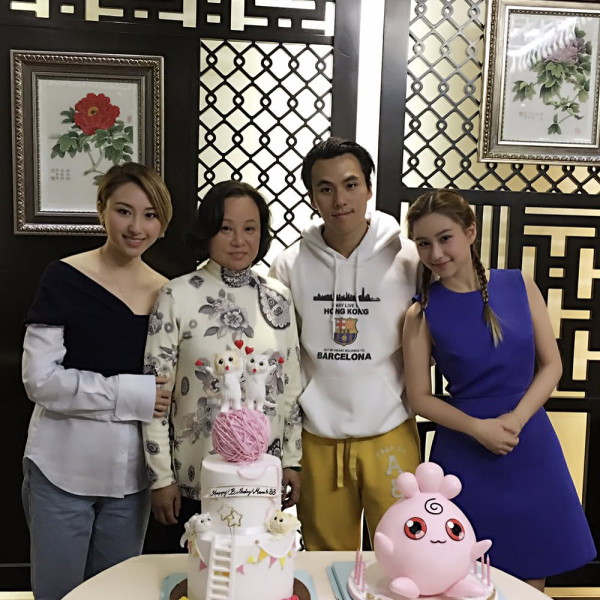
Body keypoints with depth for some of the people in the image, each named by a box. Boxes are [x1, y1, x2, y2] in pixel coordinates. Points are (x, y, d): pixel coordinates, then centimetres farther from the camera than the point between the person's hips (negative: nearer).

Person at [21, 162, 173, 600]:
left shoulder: (165, 293, 2)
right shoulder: (65, 279, -10)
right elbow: (40, 380, -14)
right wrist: (131, 394, -19)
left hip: (130, 475, 4)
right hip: (63, 470, -3)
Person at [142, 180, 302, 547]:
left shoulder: (278, 298, 2)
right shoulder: (178, 296, -9)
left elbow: (291, 386, 8)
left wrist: (293, 461, 8)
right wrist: (161, 477, -6)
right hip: (195, 480, -3)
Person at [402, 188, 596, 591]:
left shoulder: (519, 285, -3)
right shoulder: (423, 314, -8)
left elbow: (551, 365, 0)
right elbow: (420, 397, -4)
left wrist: (515, 420, -13)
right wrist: (478, 427, -16)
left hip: (531, 447, 2)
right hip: (464, 455, -2)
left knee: (531, 574, 14)